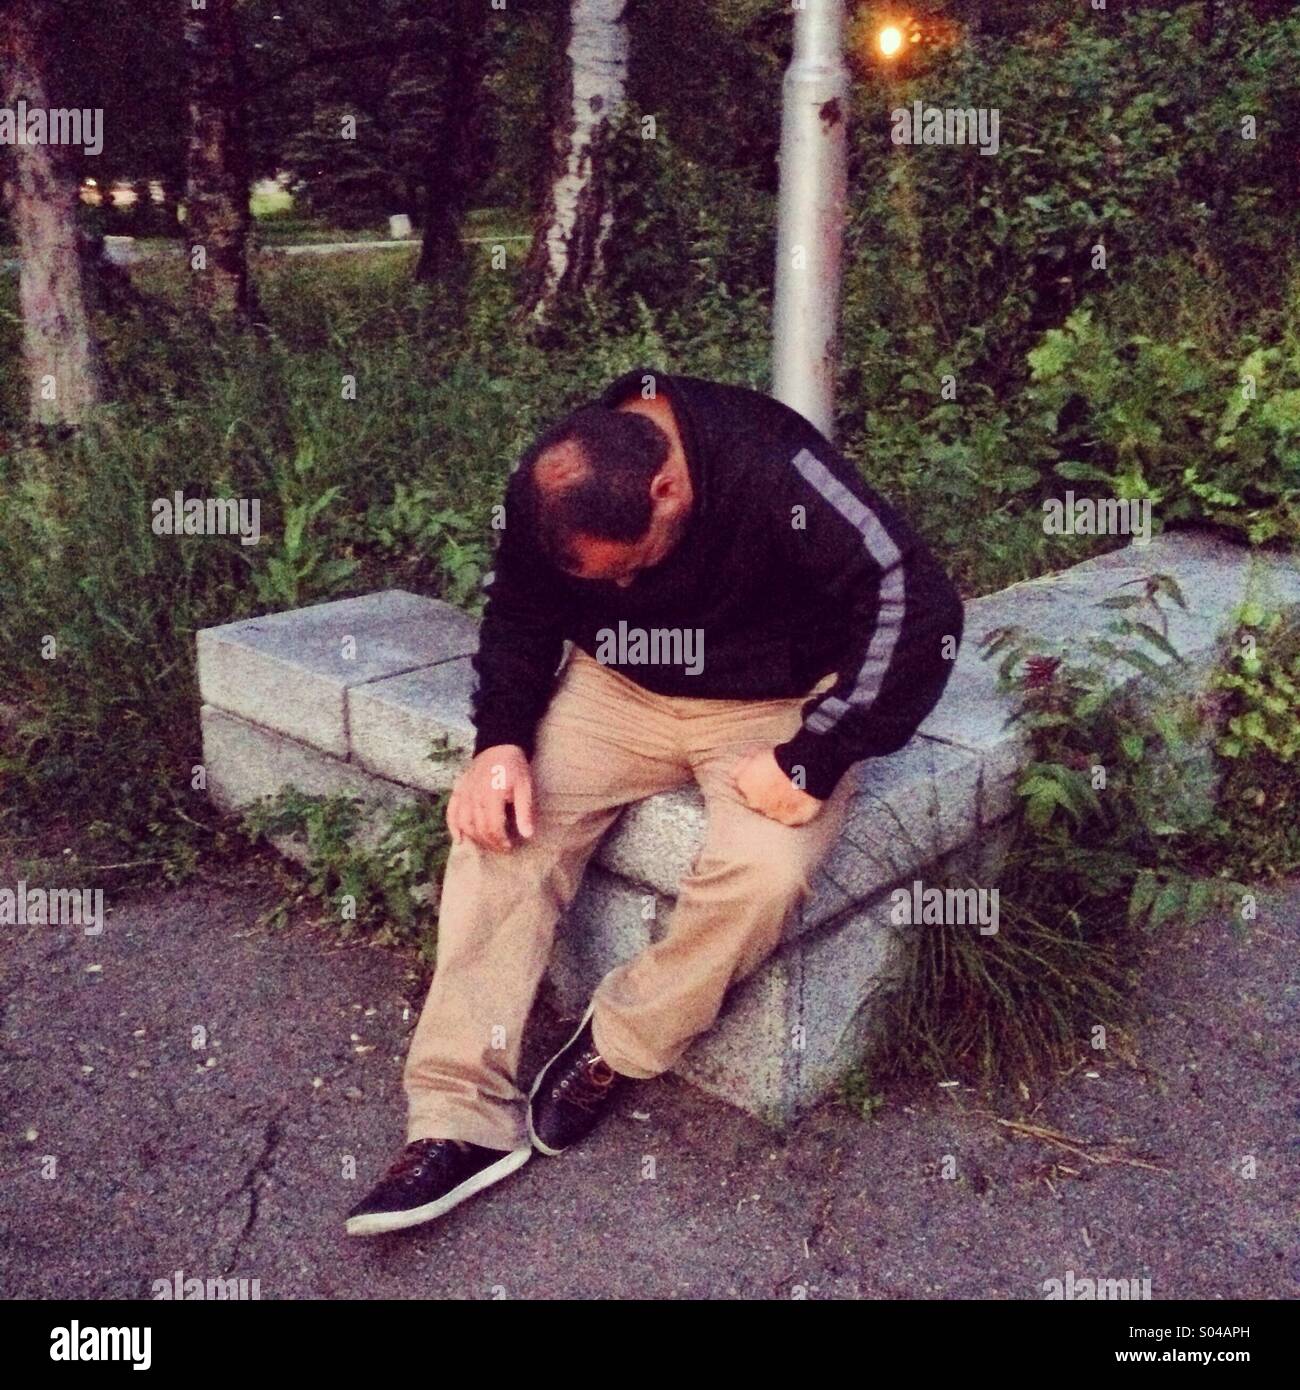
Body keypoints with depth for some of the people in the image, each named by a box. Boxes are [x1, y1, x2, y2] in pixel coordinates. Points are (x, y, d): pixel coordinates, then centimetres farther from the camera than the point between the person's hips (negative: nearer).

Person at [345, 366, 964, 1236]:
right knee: (499, 823, -17)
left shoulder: (776, 471, -29)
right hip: (619, 689, 4)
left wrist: (810, 764, -31)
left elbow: (920, 608, -31)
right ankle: (463, 1117, -12)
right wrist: (499, 741, -14)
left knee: (766, 871, -31)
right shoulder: (552, 491, -13)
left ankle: (617, 1049, -4)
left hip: (773, 703, -3)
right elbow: (520, 620, 3)